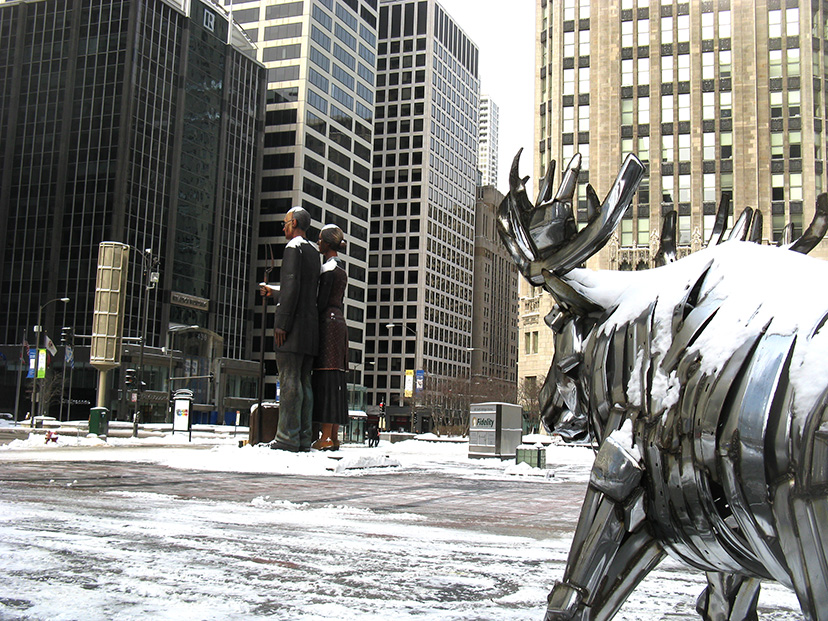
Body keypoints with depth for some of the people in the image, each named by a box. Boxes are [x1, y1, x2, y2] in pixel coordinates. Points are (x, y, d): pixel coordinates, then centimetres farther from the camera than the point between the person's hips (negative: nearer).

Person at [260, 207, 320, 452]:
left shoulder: (293, 248, -6)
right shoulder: (314, 253, 22)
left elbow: (292, 286, -16)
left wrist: (281, 323, -18)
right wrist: (273, 291, 39)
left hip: (294, 324, -9)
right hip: (311, 324, 9)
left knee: (290, 382, -10)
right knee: (303, 383, 7)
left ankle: (288, 438, -11)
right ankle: (304, 438, 6)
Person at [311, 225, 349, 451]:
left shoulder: (328, 267, -9)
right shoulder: (341, 267, 20)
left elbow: (321, 302, -16)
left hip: (328, 323, -10)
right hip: (339, 322, 10)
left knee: (326, 378, -11)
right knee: (336, 379, 6)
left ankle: (326, 438, -14)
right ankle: (334, 437, 7)